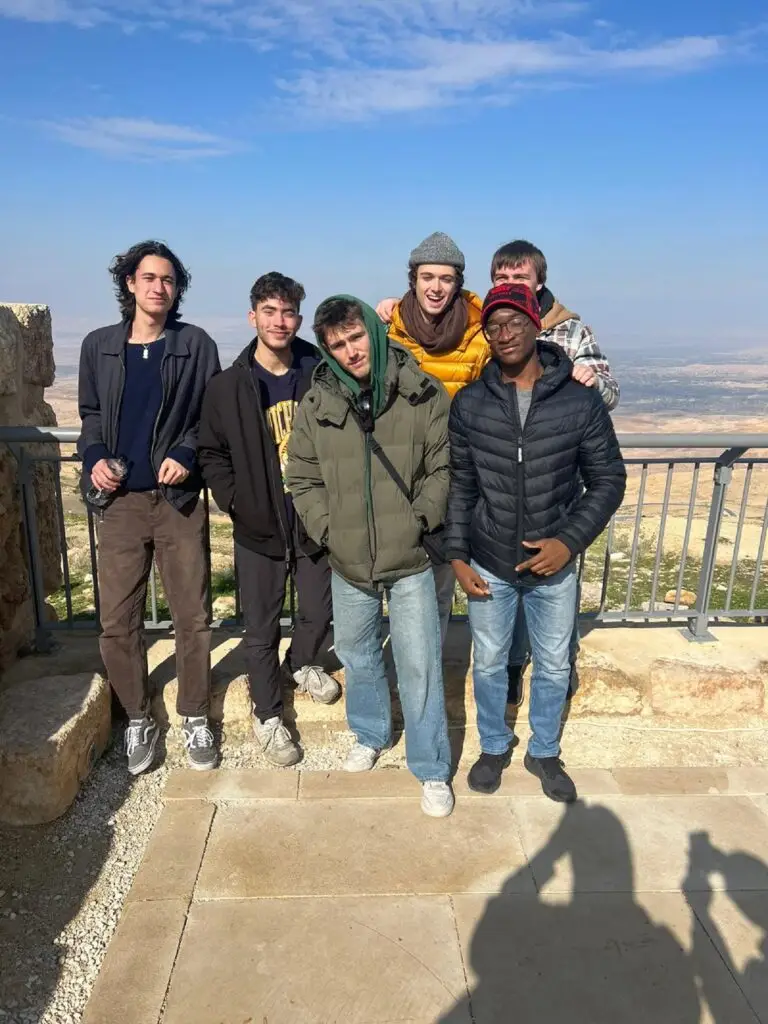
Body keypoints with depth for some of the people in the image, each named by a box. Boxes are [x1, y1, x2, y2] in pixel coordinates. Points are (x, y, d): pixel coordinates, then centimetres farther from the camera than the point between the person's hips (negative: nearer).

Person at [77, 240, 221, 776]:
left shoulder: (196, 344, 0)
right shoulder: (99, 346, 7)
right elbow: (91, 414, 16)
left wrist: (187, 454, -14)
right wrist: (94, 458, -2)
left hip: (179, 500, -2)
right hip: (121, 502, 2)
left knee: (193, 618, 5)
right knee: (118, 624, 5)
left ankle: (195, 718, 25)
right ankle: (139, 720, 27)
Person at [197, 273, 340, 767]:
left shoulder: (321, 378, -4)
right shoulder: (227, 387, -4)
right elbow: (213, 454, 3)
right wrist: (237, 502, -7)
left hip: (314, 521, 1)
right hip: (258, 527, -1)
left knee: (320, 609, 15)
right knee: (262, 628, 10)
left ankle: (302, 663, 47)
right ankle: (268, 714, 29)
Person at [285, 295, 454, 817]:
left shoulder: (423, 394, -8)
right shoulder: (317, 405, -2)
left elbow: (444, 466, -3)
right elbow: (303, 480, 5)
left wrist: (421, 520, -12)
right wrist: (327, 531, -6)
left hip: (411, 562, -3)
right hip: (348, 564, 3)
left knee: (421, 666, 3)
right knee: (357, 656, 21)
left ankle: (432, 769, 23)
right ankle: (370, 735, 47)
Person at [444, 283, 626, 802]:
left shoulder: (581, 400, -10)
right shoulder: (469, 403, -7)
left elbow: (609, 479, -5)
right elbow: (459, 486, 0)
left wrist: (570, 541, -16)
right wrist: (457, 555, -4)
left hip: (554, 566, 0)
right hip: (488, 565, 1)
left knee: (554, 667, 17)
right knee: (489, 664, 17)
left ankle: (545, 752, 42)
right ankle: (494, 747, 42)